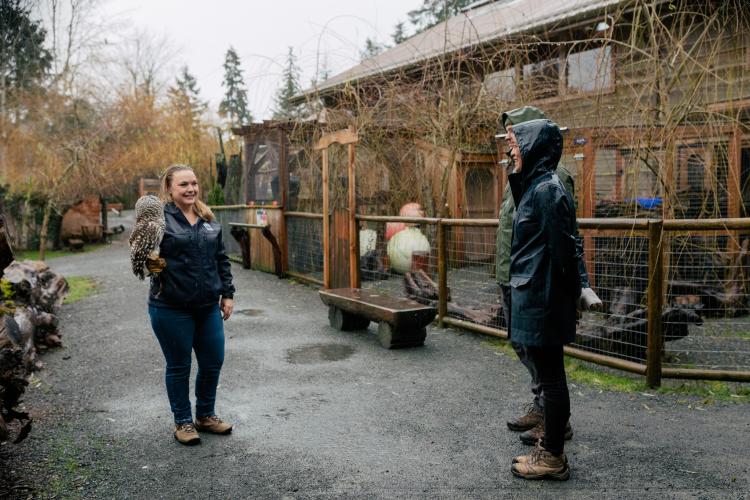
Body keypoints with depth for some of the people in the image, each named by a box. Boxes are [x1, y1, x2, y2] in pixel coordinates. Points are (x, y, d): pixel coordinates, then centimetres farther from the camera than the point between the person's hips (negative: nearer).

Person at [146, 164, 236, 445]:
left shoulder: (208, 219, 10)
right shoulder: (160, 217, -7)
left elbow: (221, 259, 15)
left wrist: (227, 294, 12)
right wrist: (152, 263, -32)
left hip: (208, 306, 6)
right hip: (171, 308, -5)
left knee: (213, 362, 12)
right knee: (179, 366, 8)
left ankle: (205, 415, 33)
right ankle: (183, 422, 26)